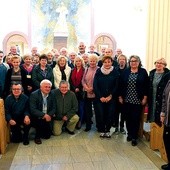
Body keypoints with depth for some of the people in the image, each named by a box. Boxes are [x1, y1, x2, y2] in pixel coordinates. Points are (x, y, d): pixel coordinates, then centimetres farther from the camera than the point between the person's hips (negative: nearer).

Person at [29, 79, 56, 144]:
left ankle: (41, 133, 28)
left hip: (47, 117, 4)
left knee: (47, 135, -6)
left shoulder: (51, 95, -1)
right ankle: (37, 136, -8)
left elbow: (54, 108, 0)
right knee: (39, 120, -34)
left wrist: (49, 115, -20)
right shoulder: (34, 95, -14)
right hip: (37, 117, -3)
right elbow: (33, 110, -22)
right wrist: (44, 115, -32)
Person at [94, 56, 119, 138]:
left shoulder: (115, 72, 0)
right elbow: (95, 85, -1)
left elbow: (116, 85, -1)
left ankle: (107, 130, 21)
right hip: (100, 98, 0)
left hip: (111, 98, 0)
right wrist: (100, 97, -8)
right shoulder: (98, 71, 1)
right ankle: (102, 130, 19)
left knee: (110, 114, 2)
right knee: (101, 114, 0)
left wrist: (110, 96, -9)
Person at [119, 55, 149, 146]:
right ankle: (129, 134, 27)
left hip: (138, 100, -2)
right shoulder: (125, 72, 4)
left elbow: (146, 86, -1)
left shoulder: (143, 72, -1)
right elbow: (121, 85, 5)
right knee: (128, 118, 9)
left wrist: (145, 98, -5)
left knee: (136, 118, 0)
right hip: (127, 99, 2)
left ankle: (134, 137, 11)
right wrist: (120, 96, 2)